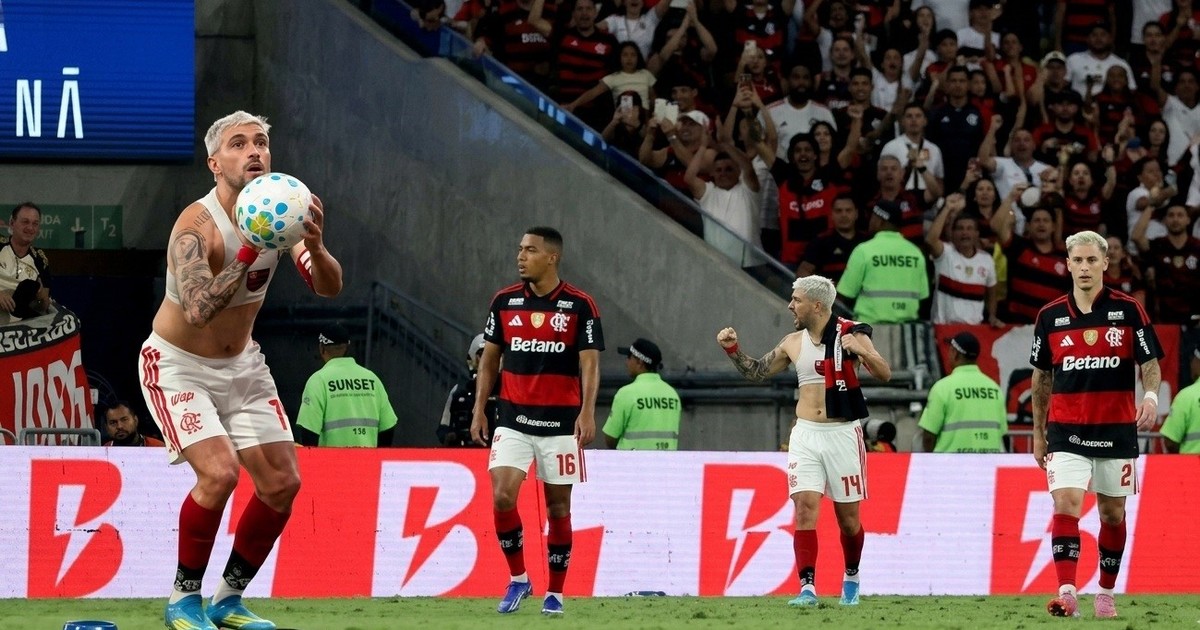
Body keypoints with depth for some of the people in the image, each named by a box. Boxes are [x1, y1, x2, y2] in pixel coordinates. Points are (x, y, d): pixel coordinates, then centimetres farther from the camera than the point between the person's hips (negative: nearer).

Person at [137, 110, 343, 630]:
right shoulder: (197, 226, -27)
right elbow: (198, 311, -39)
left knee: (282, 483, 3)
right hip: (179, 366, -7)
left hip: (241, 364, 7)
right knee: (219, 471, -24)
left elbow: (330, 288, -12)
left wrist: (314, 245, -33)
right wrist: (250, 252, -46)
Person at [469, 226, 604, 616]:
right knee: (502, 497, -13)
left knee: (558, 506, 3)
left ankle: (555, 592, 14)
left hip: (560, 422, -2)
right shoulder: (505, 302, 5)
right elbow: (489, 358, 13)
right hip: (513, 420, 2)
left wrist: (587, 412, -21)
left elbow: (590, 363, -8)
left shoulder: (579, 305, -4)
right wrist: (479, 409, 5)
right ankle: (517, 579, 5)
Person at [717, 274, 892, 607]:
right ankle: (807, 588, -15)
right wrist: (732, 350, 4)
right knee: (805, 508, -12)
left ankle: (851, 578, 31)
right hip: (805, 434, 3)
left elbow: (885, 374, -12)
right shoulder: (792, 343, 8)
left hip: (843, 434, -3)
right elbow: (756, 372, 20)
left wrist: (861, 351, -30)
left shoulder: (850, 333, -6)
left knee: (848, 517, 7)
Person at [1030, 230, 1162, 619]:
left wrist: (1151, 396, -22)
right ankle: (1066, 592, -21)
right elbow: (1041, 377, 13)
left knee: (1112, 513, 8)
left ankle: (1106, 593, 22)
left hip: (1117, 430, 0)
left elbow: (1150, 363, 0)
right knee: (1065, 506, -16)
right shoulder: (1050, 317, 4)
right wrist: (1038, 433, 13)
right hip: (1067, 430, 0)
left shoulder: (1128, 310, -2)